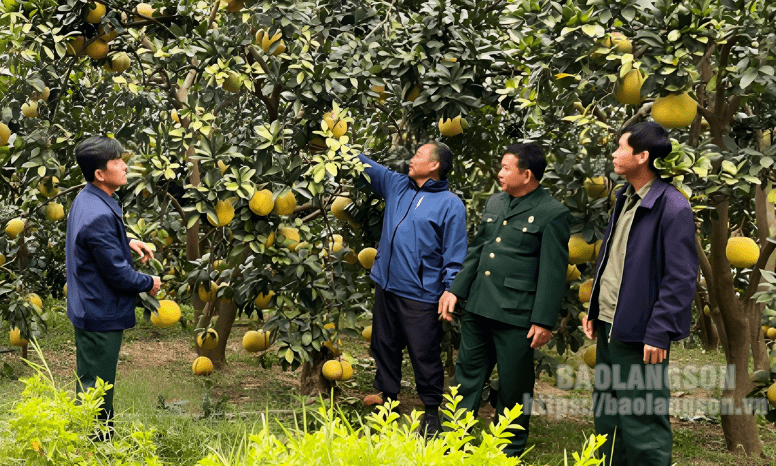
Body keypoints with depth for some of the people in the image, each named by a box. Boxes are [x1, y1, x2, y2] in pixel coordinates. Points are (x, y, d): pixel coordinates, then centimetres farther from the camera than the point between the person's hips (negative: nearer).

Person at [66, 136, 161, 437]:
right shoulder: (99, 216, -28)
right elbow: (118, 273, -23)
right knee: (96, 388, 0)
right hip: (102, 313, -10)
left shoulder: (86, 200, 3)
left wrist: (128, 243, 10)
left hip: (88, 308, 11)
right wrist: (149, 283, -6)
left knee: (91, 381, 21)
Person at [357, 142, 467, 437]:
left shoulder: (450, 204, -8)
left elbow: (454, 256, -9)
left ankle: (432, 412, 16)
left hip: (420, 296, -6)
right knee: (384, 346, 16)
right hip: (386, 287, 7)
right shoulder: (397, 185, 10)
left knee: (424, 355, 1)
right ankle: (388, 399, 32)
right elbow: (367, 167, 22)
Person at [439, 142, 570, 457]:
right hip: (478, 307, 7)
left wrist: (544, 321, -13)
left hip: (515, 315, -7)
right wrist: (456, 290, 14)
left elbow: (554, 273, -11)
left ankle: (511, 449, 21)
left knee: (513, 386, 5)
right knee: (467, 374, 13)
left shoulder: (552, 214, -9)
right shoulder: (495, 202, 12)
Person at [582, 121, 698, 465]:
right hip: (609, 327, 9)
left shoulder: (673, 209, -15)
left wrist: (658, 334, -18)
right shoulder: (625, 199, 12)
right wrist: (594, 312, 16)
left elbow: (681, 279, -17)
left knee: (642, 422, -4)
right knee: (606, 417, 16)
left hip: (639, 334, -9)